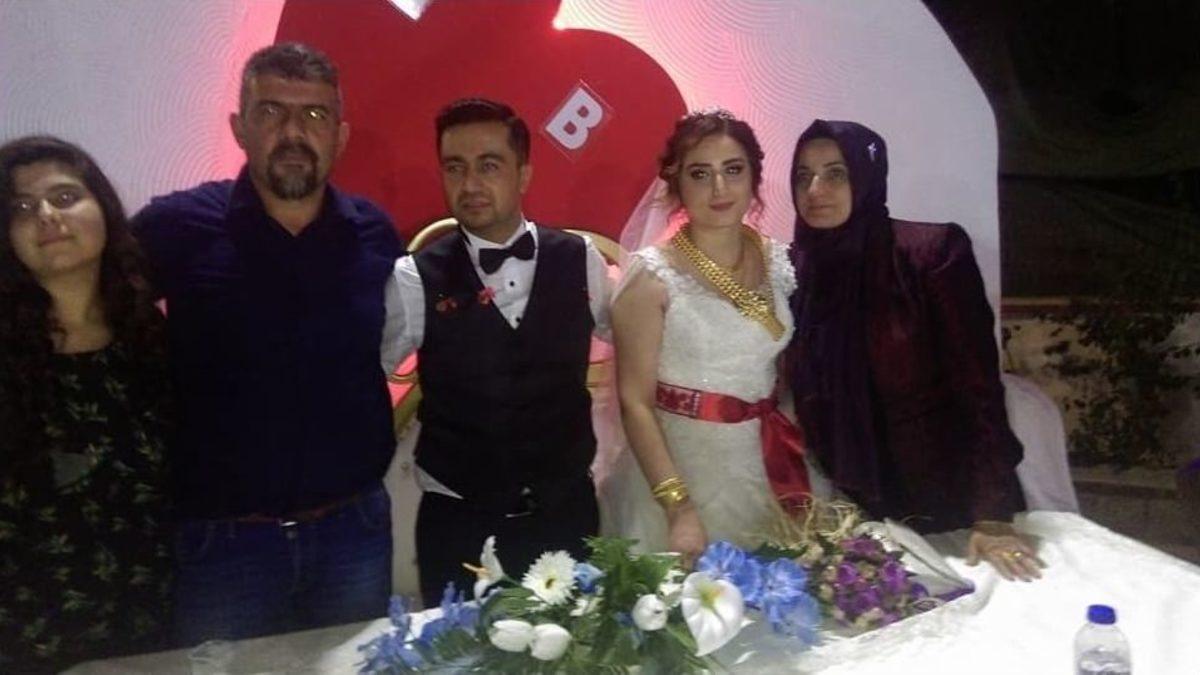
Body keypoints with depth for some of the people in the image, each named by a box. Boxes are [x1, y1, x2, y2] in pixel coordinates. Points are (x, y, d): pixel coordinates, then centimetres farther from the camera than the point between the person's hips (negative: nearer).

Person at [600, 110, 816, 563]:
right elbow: (635, 403, -13)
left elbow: (791, 376, 10)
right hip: (680, 469, -4)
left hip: (765, 471, 5)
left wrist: (803, 490, 6)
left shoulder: (779, 262, 1)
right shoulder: (652, 275, -13)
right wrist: (679, 509, -19)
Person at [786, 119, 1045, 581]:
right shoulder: (797, 270, -1)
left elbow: (978, 382, -16)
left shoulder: (933, 251, -14)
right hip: (861, 507, 3)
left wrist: (991, 515, -20)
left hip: (949, 499, -3)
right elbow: (804, 396, 4)